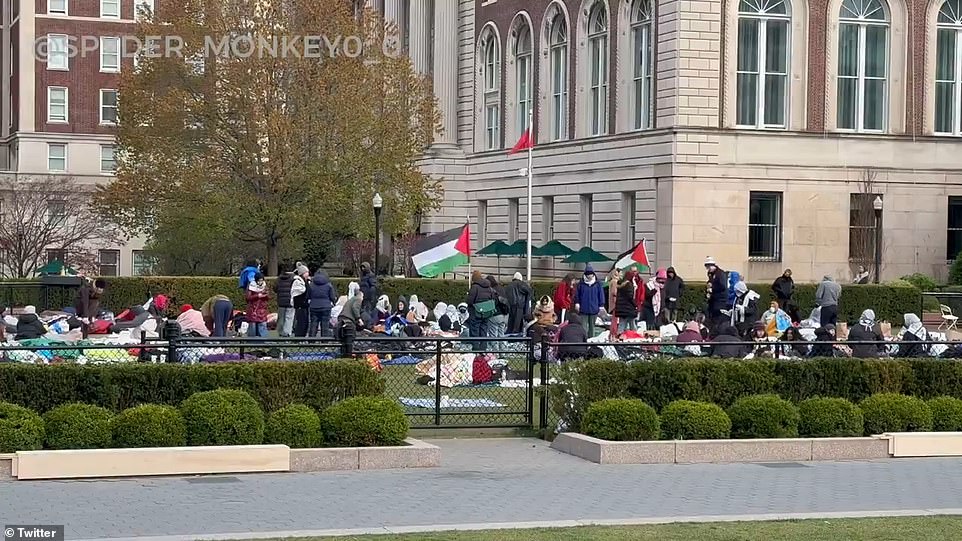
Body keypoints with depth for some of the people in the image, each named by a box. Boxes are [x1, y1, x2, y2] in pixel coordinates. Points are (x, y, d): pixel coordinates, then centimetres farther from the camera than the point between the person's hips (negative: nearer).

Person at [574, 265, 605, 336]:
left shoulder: (597, 284, 0)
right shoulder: (581, 283, 0)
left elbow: (601, 295, 4)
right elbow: (577, 294, 7)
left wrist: (601, 306, 2)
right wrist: (577, 303, -1)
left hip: (594, 309, 1)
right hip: (583, 309, -1)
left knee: (592, 326, 11)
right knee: (584, 326, -2)